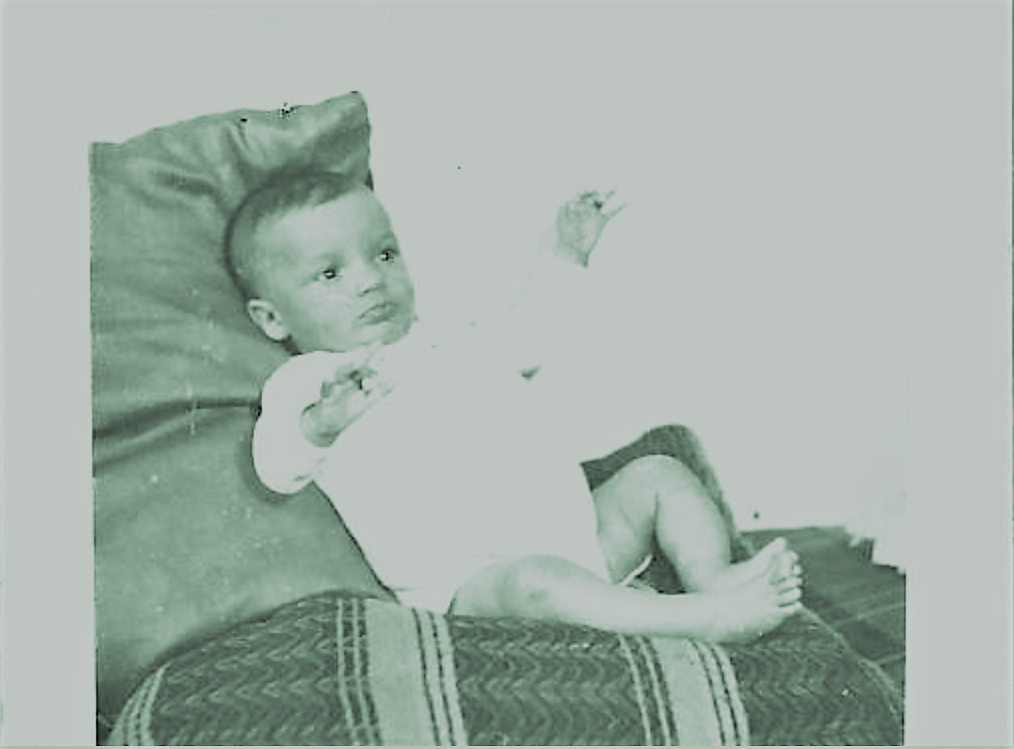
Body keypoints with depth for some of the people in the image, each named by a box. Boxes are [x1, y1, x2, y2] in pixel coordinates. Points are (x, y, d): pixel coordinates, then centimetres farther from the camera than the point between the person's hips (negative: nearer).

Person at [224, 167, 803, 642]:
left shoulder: (442, 342, 22)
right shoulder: (302, 384, 1)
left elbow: (526, 338, 38)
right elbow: (277, 468, -19)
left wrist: (569, 259, 36)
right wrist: (319, 425, -42)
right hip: (475, 577, -8)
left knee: (657, 475, 2)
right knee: (533, 582, -37)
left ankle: (713, 578, -16)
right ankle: (704, 622, -39)